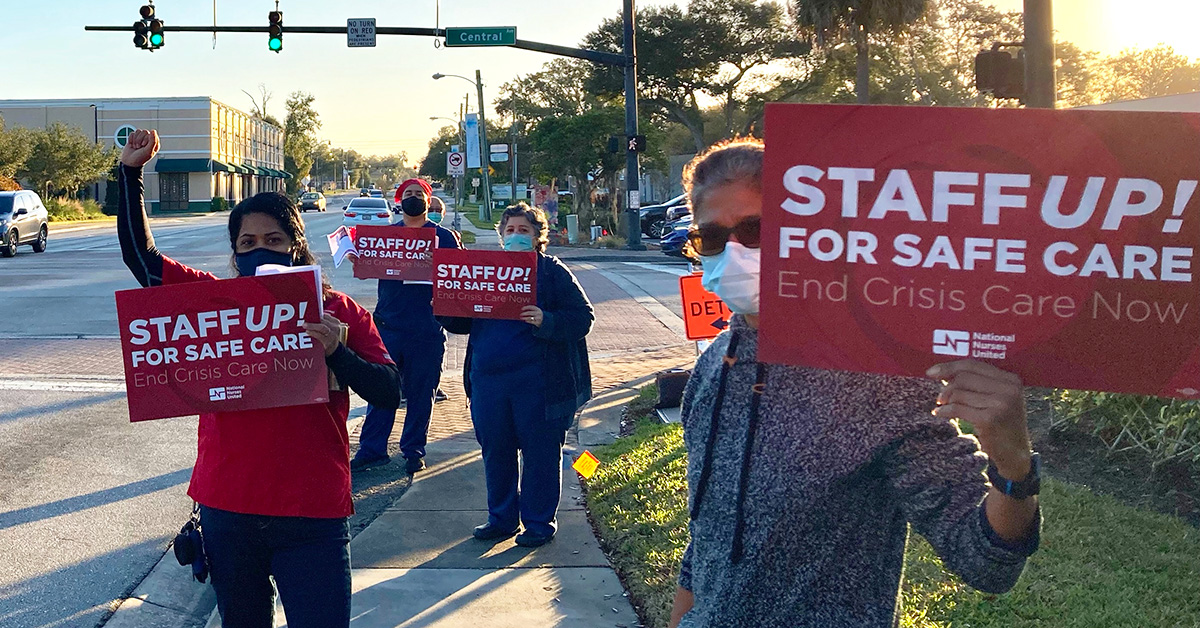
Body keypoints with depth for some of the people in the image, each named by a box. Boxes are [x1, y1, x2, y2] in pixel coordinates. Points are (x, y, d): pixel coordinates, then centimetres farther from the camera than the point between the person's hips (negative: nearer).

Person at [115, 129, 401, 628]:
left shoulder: (339, 312, -2)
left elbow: (388, 391, -6)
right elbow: (140, 255, 9)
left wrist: (337, 352, -22)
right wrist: (130, 171, 3)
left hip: (313, 516, -2)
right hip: (227, 510, 3)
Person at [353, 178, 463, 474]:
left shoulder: (444, 236, 6)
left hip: (427, 329, -1)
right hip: (388, 324, 1)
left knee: (421, 392, 5)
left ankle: (414, 450, 17)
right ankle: (371, 449, 10)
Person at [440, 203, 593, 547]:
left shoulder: (553, 271, 0)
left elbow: (583, 318, -7)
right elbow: (462, 323, 16)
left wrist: (545, 321, -23)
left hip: (537, 380, -5)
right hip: (488, 378, 5)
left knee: (539, 452, 3)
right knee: (495, 450, 12)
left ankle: (539, 522, 16)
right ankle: (501, 518, 27)